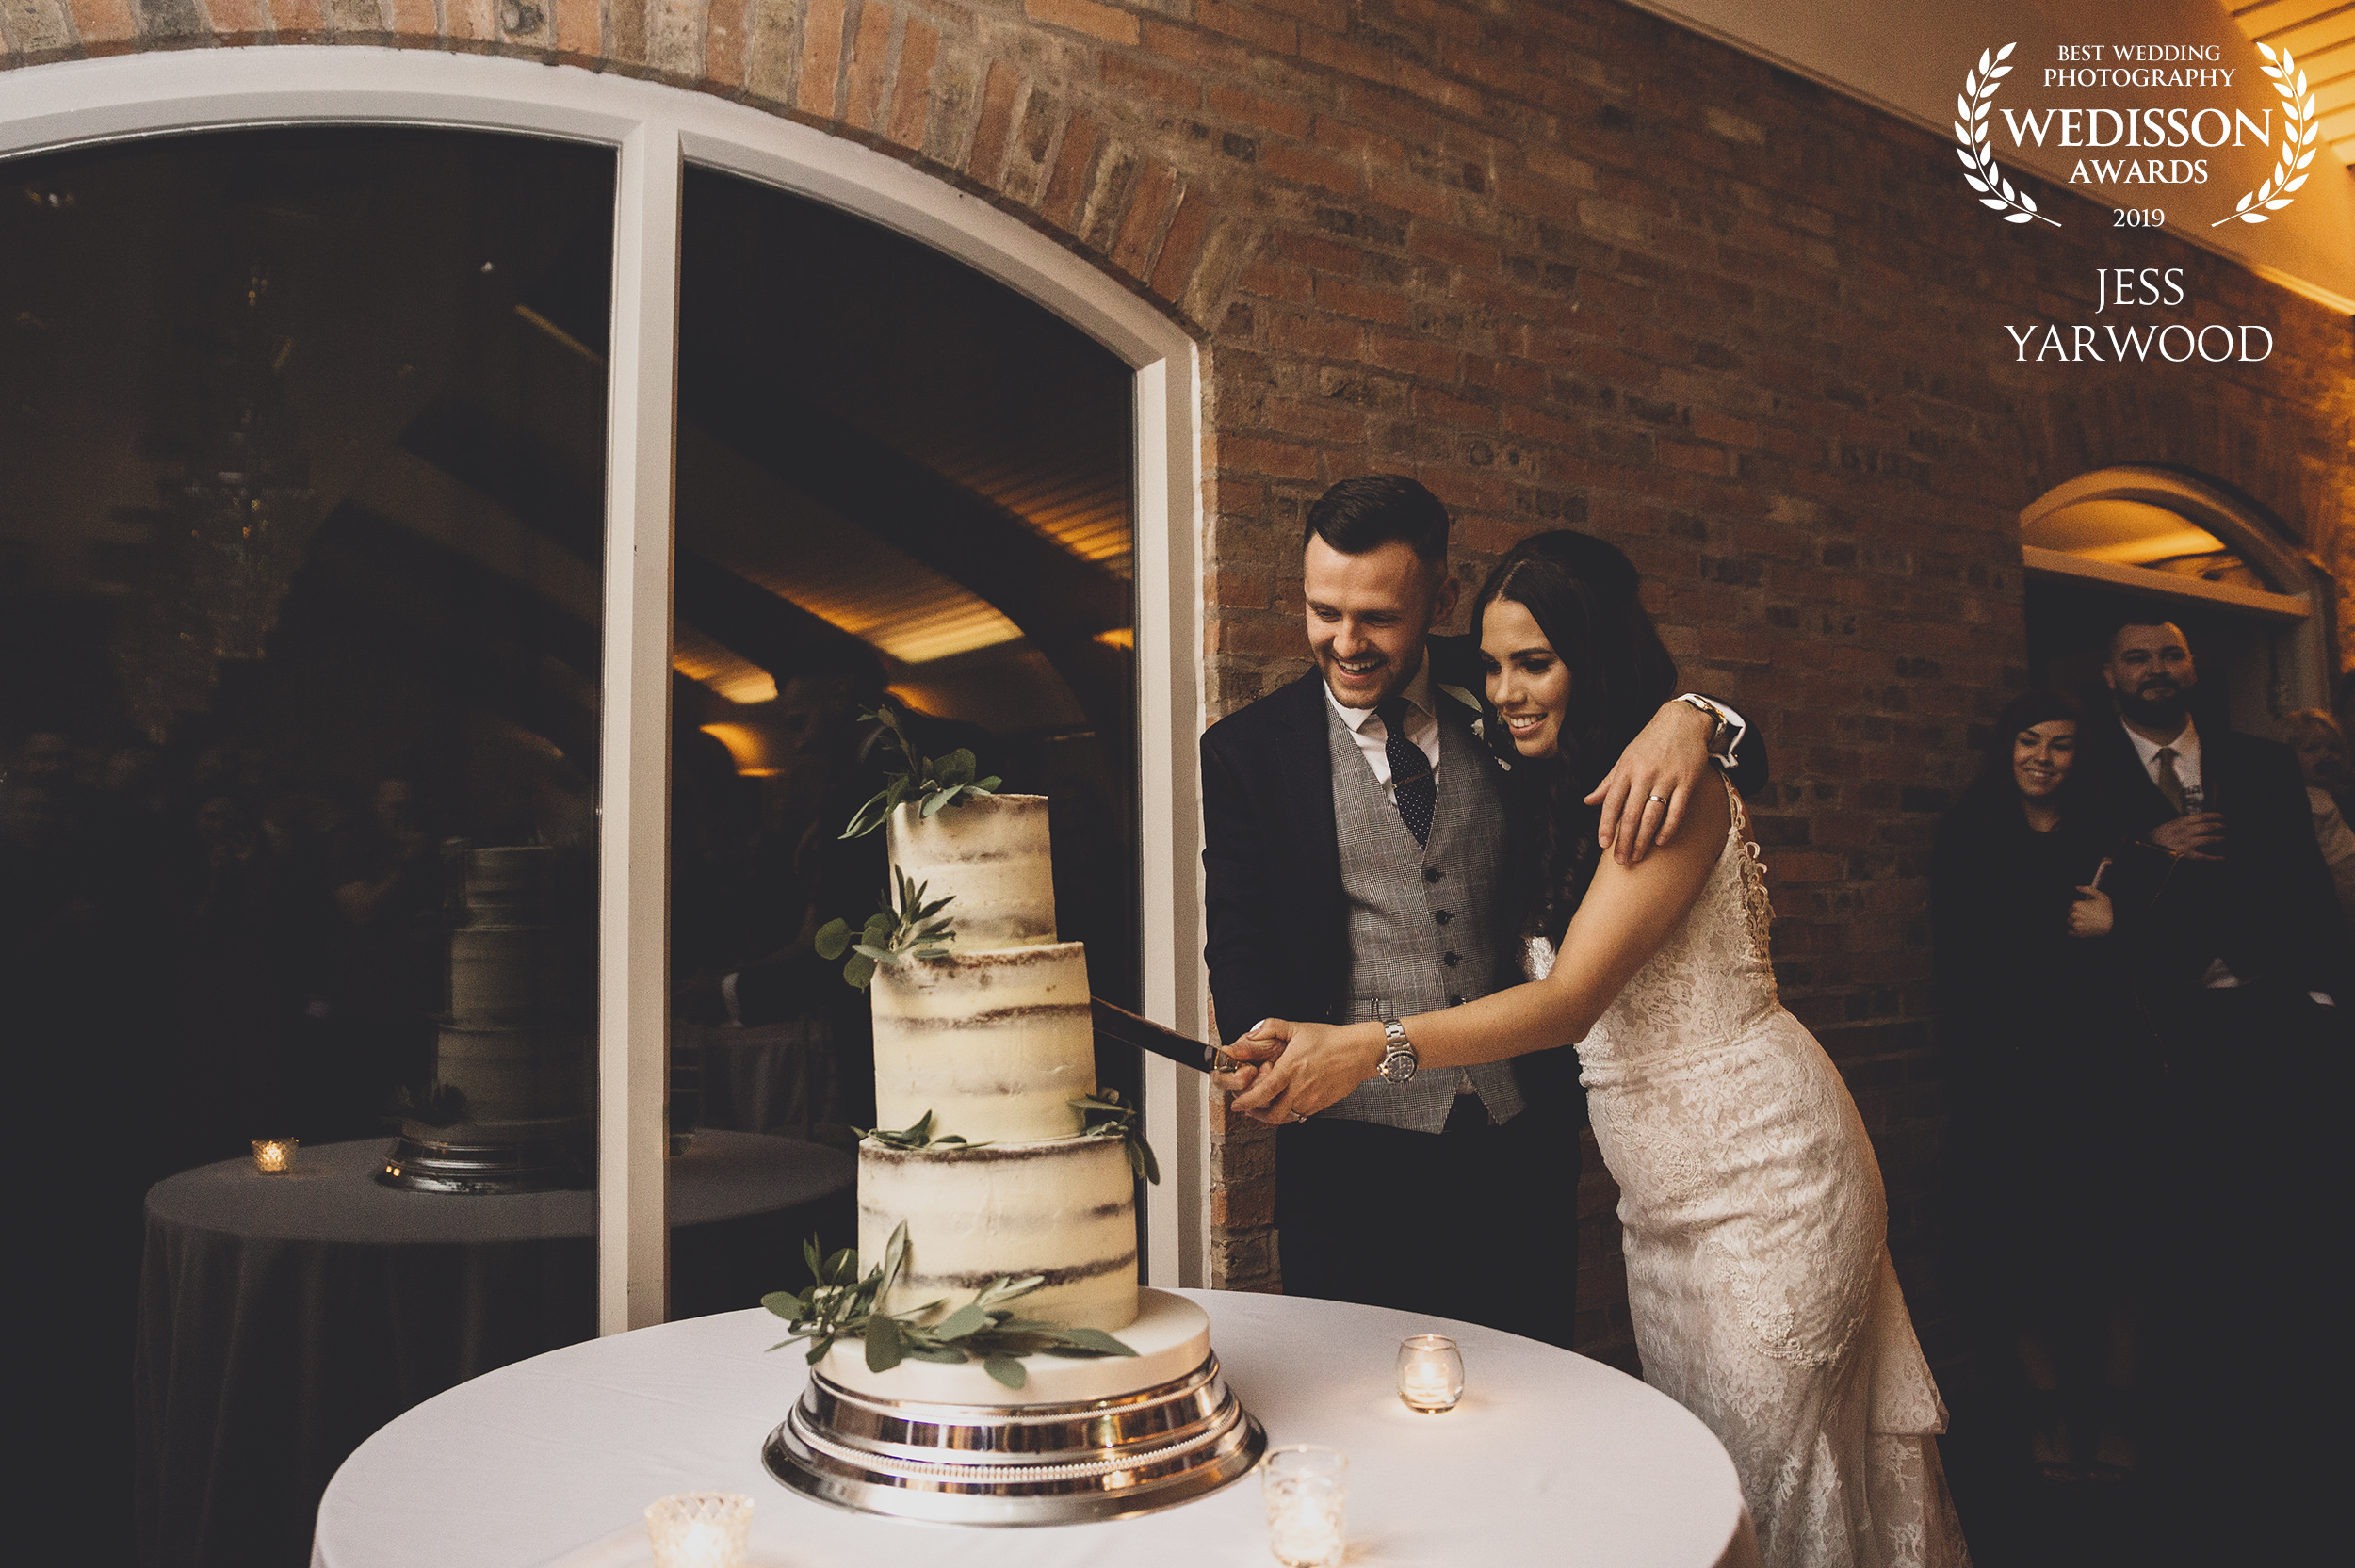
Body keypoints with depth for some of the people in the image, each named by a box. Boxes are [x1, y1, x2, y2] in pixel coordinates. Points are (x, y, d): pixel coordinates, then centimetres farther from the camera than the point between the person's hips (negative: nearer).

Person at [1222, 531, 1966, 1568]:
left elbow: (1571, 1001, -28)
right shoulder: (1554, 801, 8)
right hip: (1659, 1191, 8)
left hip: (1758, 1175, -7)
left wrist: (1369, 1050, -38)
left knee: (1764, 1464, 6)